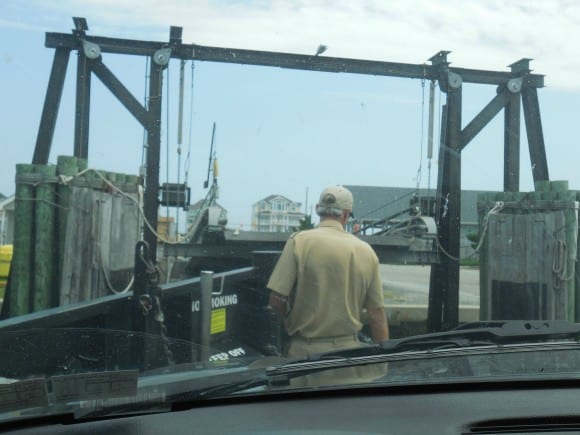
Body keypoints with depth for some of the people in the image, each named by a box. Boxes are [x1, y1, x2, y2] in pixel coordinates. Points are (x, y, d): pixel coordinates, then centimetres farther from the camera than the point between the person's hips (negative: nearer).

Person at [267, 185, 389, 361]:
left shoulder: (299, 241, -7)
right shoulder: (366, 251, 2)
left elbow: (276, 300, -9)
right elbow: (377, 313, 4)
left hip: (306, 349, -3)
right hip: (348, 347, 3)